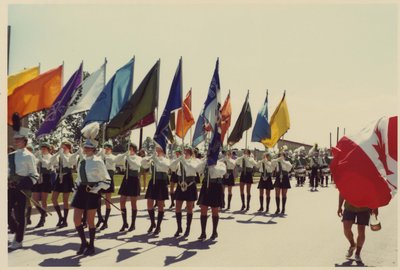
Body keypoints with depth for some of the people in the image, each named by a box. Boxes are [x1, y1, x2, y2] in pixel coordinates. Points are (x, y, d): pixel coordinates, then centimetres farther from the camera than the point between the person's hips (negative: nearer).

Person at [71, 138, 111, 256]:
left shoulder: (97, 161, -9)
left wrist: (97, 188, -17)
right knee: (76, 219, 3)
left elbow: (107, 179, -6)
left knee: (90, 220, 3)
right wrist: (77, 185, 8)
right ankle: (83, 242, 24)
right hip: (81, 190, 6)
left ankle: (91, 246, 20)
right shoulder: (82, 160, 9)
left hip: (92, 191, -6)